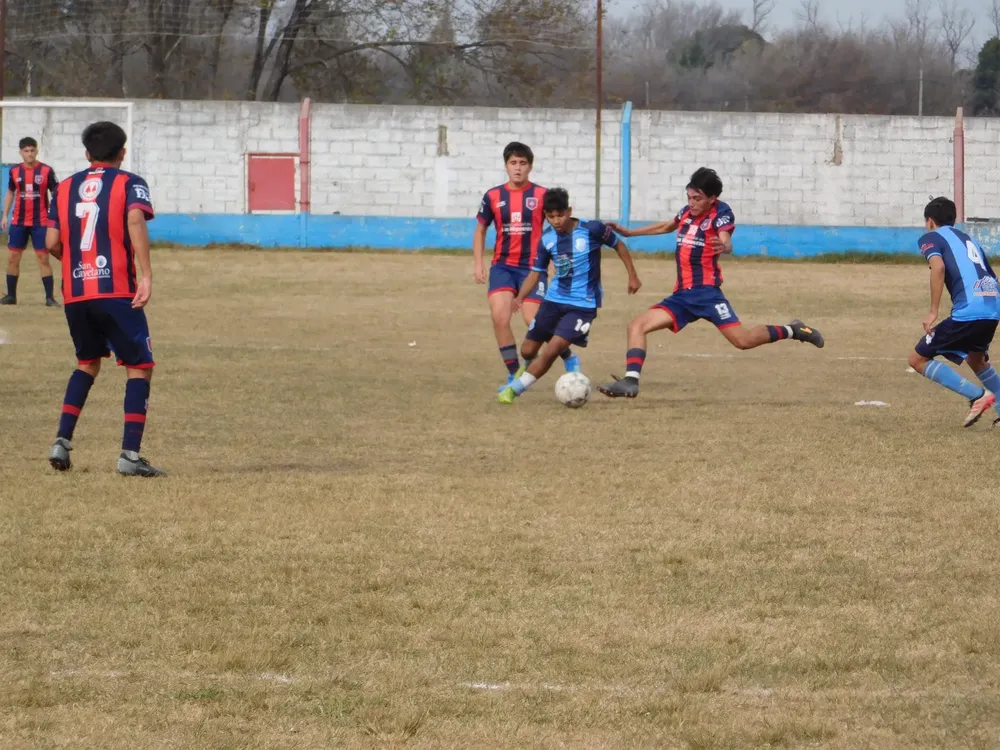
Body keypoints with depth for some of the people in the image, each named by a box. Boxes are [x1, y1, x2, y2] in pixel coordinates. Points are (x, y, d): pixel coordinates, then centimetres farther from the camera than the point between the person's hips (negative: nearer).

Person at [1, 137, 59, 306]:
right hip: (18, 221, 3)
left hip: (40, 222, -3)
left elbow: (56, 193, -3)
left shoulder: (46, 171, -7)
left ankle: (50, 297, -1)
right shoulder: (15, 171, 3)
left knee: (43, 258, -4)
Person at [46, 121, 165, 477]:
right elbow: (135, 220, -18)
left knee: (87, 363, 24)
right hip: (116, 291, -5)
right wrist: (146, 274, -23)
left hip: (75, 292, 5)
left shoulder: (65, 188, 14)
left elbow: (52, 242, 9)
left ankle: (62, 441, 11)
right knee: (139, 366, 3)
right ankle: (130, 455, -8)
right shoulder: (130, 183, 2)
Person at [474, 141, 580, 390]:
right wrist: (479, 263, 5)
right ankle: (514, 375, -3)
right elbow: (480, 230, 15)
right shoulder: (493, 196, 4)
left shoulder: (542, 195, -2)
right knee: (499, 316, -16)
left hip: (533, 267, -2)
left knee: (534, 320, -11)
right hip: (503, 266, 2)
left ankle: (570, 359, 16)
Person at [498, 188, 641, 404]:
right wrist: (520, 297, -10)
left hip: (583, 305, -4)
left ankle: (514, 389, -5)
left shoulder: (592, 230, -14)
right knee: (528, 351, 6)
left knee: (552, 351, -18)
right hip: (554, 299, 4)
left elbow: (618, 245, 2)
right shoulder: (547, 239, -3)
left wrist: (632, 276, 3)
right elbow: (536, 272, 5)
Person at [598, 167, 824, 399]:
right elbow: (667, 227, 33)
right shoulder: (687, 212, 11)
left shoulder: (721, 213, -8)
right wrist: (629, 233, 38)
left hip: (706, 292, -7)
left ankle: (791, 331, 7)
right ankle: (631, 381, -16)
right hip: (681, 295, 7)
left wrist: (723, 247, -53)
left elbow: (726, 242, -28)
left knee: (743, 340, -16)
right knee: (637, 326, -7)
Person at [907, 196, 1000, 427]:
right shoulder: (969, 240, 29)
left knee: (918, 359, 2)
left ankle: (977, 395, -7)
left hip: (967, 311, -8)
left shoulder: (931, 238, 9)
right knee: (976, 359, 34)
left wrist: (934, 311, -14)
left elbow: (938, 266, -12)